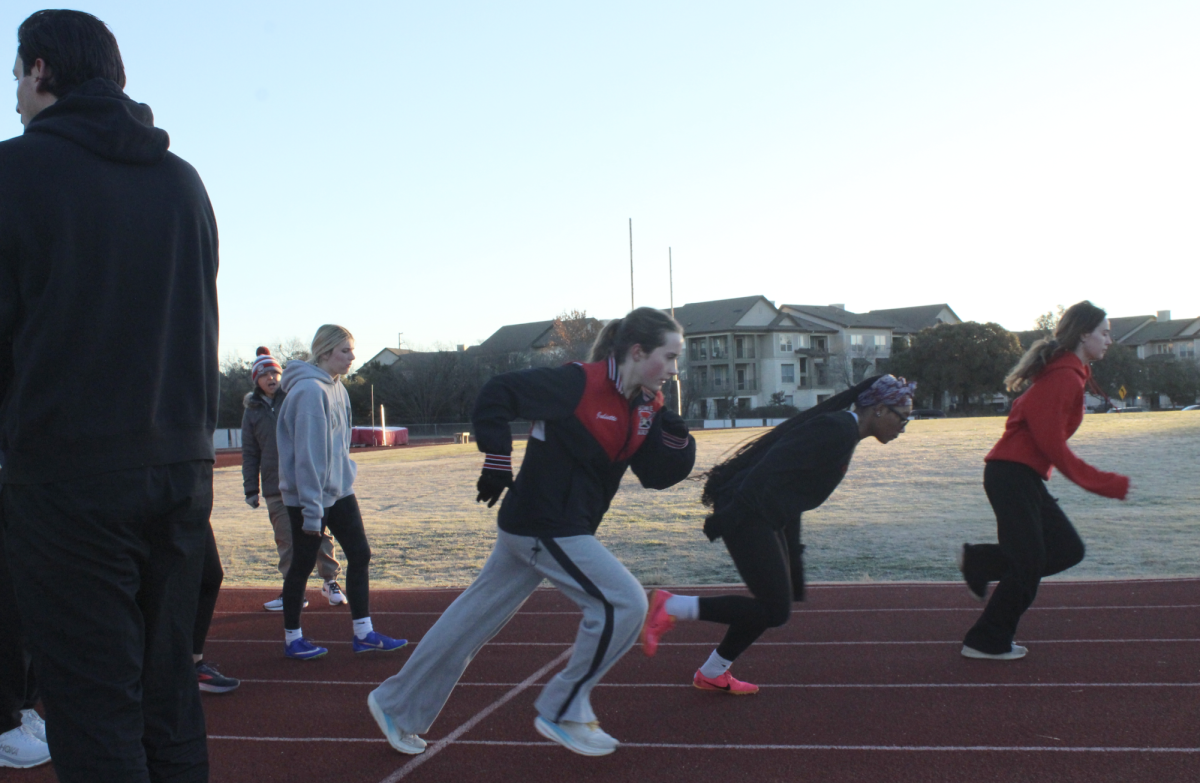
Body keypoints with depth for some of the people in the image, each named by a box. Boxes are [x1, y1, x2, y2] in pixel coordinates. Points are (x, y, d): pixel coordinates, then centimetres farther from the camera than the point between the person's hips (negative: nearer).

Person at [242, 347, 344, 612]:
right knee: (286, 540, 3)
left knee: (320, 534, 2)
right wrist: (251, 488, 7)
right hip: (277, 488, 2)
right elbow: (249, 454, 13)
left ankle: (330, 582, 14)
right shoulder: (252, 411, 11)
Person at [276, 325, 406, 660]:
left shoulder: (337, 388, 7)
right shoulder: (309, 390, -20)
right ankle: (292, 638, 21)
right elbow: (307, 453, -23)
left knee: (360, 555, 8)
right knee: (302, 566, 5)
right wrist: (311, 509, -23)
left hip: (340, 491, 9)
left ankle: (364, 633, 16)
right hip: (308, 496, -9)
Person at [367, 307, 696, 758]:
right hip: (545, 526, -8)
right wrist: (497, 461, -21)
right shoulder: (579, 383, -20)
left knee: (476, 616, 15)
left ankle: (397, 705, 30)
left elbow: (658, 474, 4)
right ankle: (563, 713, 8)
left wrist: (677, 436, -13)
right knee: (623, 602, -9)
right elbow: (496, 394, -19)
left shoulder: (647, 407, 5)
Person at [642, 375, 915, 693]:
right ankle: (670, 607, -3)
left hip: (766, 520, 10)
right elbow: (772, 469, -24)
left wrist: (792, 557, 23)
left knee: (774, 603, 15)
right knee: (775, 610, -6)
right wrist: (726, 519, -25)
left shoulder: (844, 433, 15)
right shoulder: (835, 429, -16)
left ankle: (713, 674, 27)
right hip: (747, 514, -10)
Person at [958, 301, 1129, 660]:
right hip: (1012, 474, -10)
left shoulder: (1067, 373, 16)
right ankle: (987, 643, 10)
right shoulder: (1065, 377, -16)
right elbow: (1052, 443, -20)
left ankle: (977, 562, 15)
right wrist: (1106, 484, -14)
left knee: (1067, 549, 9)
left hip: (1023, 477, 10)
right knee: (1028, 565, -3)